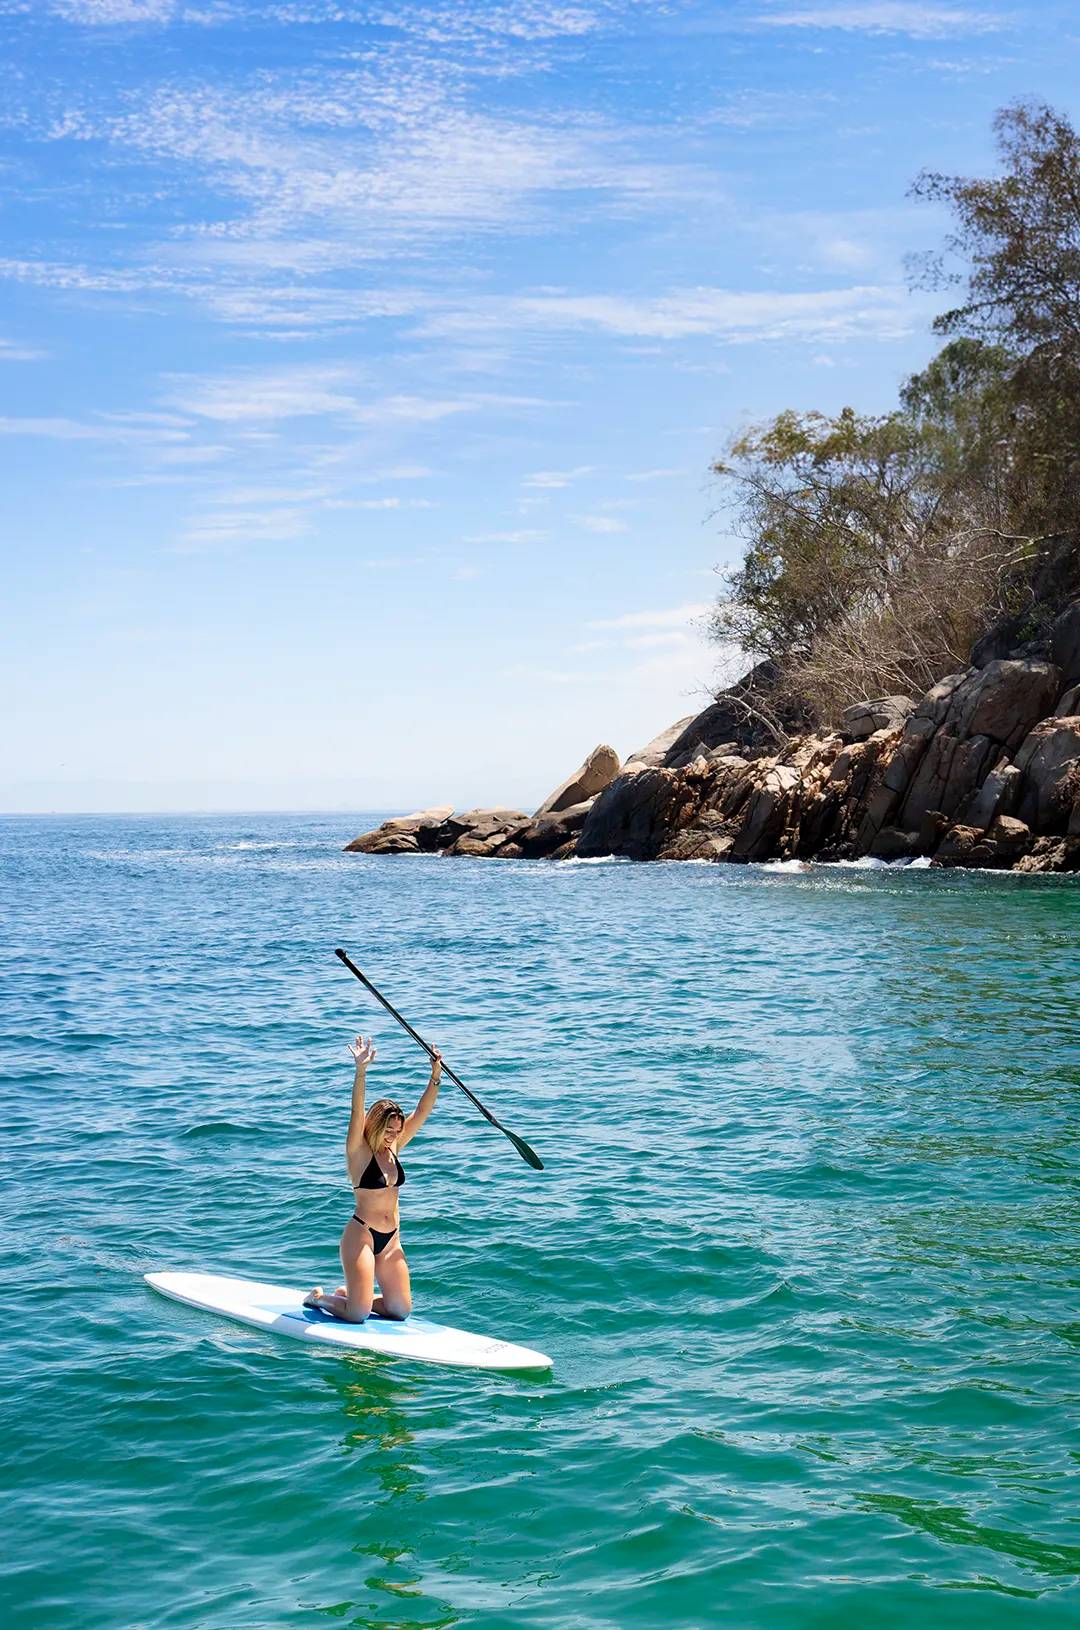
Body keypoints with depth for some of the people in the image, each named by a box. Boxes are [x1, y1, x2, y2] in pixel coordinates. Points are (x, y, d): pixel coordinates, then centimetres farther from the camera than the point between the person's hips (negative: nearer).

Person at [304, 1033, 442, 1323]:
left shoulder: (393, 1148, 5)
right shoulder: (358, 1151, -11)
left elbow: (422, 1111, 1)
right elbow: (357, 1112, -26)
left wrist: (436, 1074, -11)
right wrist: (361, 1070, -40)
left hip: (391, 1239, 7)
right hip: (361, 1234, -7)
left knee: (401, 1310, 8)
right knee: (358, 1315, -9)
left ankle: (348, 1294, 30)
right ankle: (319, 1297, 21)